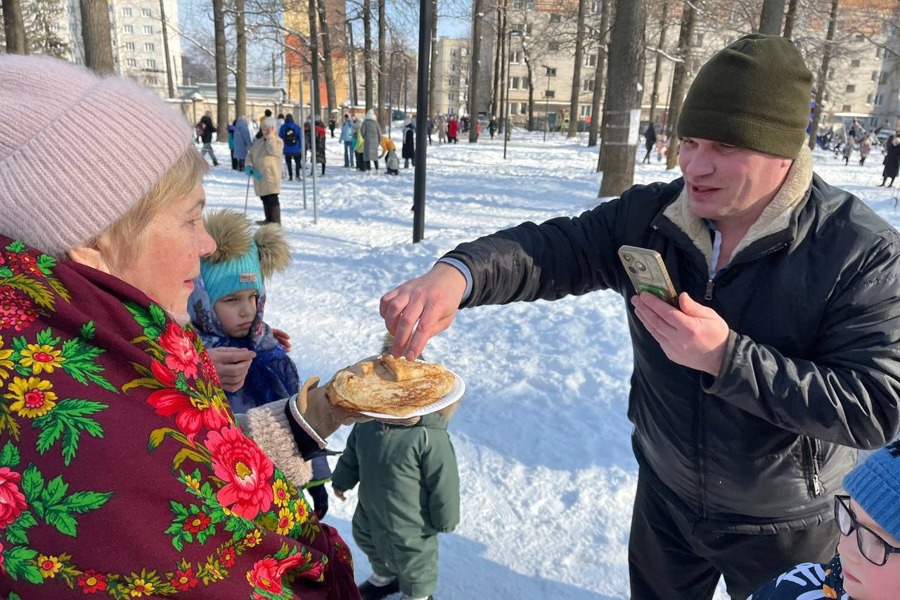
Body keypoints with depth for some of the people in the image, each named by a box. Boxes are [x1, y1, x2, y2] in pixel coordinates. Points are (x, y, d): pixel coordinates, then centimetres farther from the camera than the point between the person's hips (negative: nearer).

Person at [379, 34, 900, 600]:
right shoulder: (650, 216, -13)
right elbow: (552, 248, -21)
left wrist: (726, 357, -38)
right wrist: (457, 273, -41)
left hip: (785, 527, -2)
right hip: (665, 495, 3)